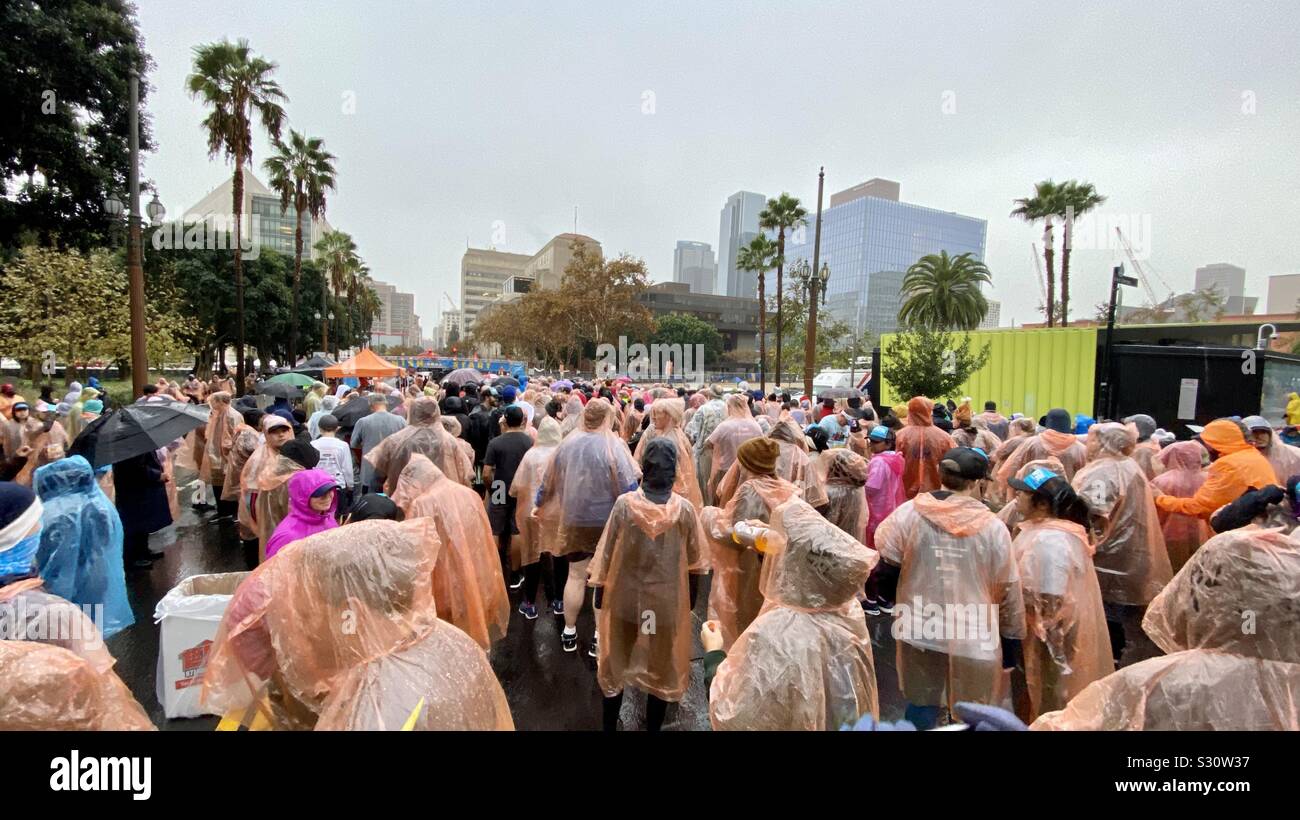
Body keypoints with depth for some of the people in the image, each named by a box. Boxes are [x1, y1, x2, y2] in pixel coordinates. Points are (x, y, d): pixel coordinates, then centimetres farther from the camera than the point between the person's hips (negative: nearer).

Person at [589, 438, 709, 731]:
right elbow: (694, 565, -5)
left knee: (616, 665, 22)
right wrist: (690, 603, 10)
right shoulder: (685, 509, -14)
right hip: (668, 603, 0)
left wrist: (600, 595, 6)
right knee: (661, 670, 20)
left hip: (625, 598, 1)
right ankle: (653, 727, 34)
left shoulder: (624, 503, -16)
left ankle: (609, 726, 38)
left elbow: (606, 555, -8)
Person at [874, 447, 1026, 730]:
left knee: (921, 706, 18)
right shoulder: (993, 526, -8)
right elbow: (1008, 589, 0)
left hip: (921, 631, 1)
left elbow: (882, 565, -5)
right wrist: (1011, 638, 11)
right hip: (975, 637, 0)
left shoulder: (908, 513, -9)